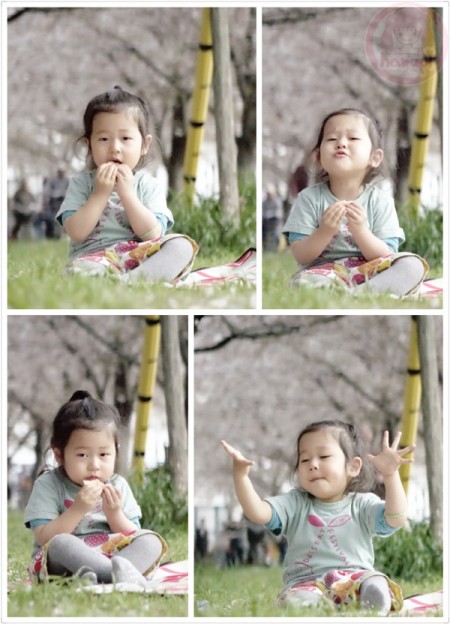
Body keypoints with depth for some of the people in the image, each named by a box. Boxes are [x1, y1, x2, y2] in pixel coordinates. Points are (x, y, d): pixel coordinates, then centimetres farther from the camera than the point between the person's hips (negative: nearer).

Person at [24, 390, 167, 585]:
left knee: (151, 541, -20)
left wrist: (114, 514, -12)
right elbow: (44, 539, -11)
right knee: (59, 544, -35)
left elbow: (132, 536, 6)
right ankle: (119, 572, -51)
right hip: (64, 564, -4)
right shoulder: (48, 485, -2)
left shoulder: (117, 486, 9)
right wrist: (77, 509, -20)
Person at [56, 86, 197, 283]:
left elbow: (153, 235, -5)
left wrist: (127, 193, -11)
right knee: (79, 270, -36)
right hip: (93, 257, -2)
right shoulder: (81, 183, 8)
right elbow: (76, 233, -4)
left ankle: (134, 278, -45)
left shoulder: (148, 185, 8)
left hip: (139, 256, 2)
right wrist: (100, 194, -10)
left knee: (182, 246, -26)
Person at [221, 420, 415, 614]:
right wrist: (240, 475, -17)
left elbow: (395, 519, -9)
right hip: (307, 582, 0)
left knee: (376, 589, -36)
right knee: (295, 601, -38)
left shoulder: (362, 504, 9)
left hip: (355, 579, 0)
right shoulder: (294, 503, 14)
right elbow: (257, 513, -1)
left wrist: (390, 474, -23)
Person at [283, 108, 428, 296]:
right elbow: (300, 256, -4)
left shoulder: (380, 200, -1)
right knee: (302, 282, -37)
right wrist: (324, 232, -22)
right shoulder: (309, 198, -2)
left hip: (367, 273, 2)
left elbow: (385, 258, -6)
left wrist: (360, 231, -23)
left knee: (413, 266, -26)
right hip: (324, 271, -2)